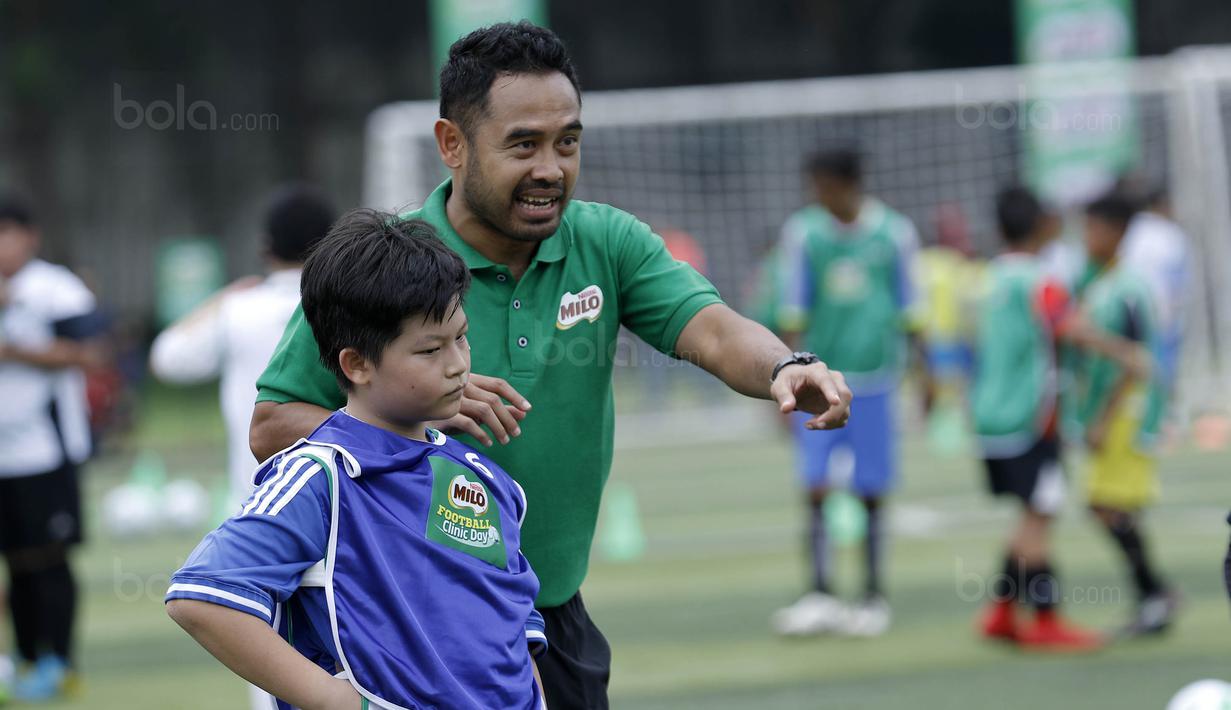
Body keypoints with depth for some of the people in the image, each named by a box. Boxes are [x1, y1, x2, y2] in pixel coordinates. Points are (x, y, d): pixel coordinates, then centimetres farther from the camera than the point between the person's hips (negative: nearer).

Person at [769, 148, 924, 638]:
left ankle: (873, 596, 14)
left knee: (871, 493, 3)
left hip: (873, 378, 0)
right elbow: (795, 306, 3)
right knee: (815, 487, -8)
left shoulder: (894, 234, 0)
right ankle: (820, 594, -3)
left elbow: (909, 307, 7)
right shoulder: (803, 232, 1)